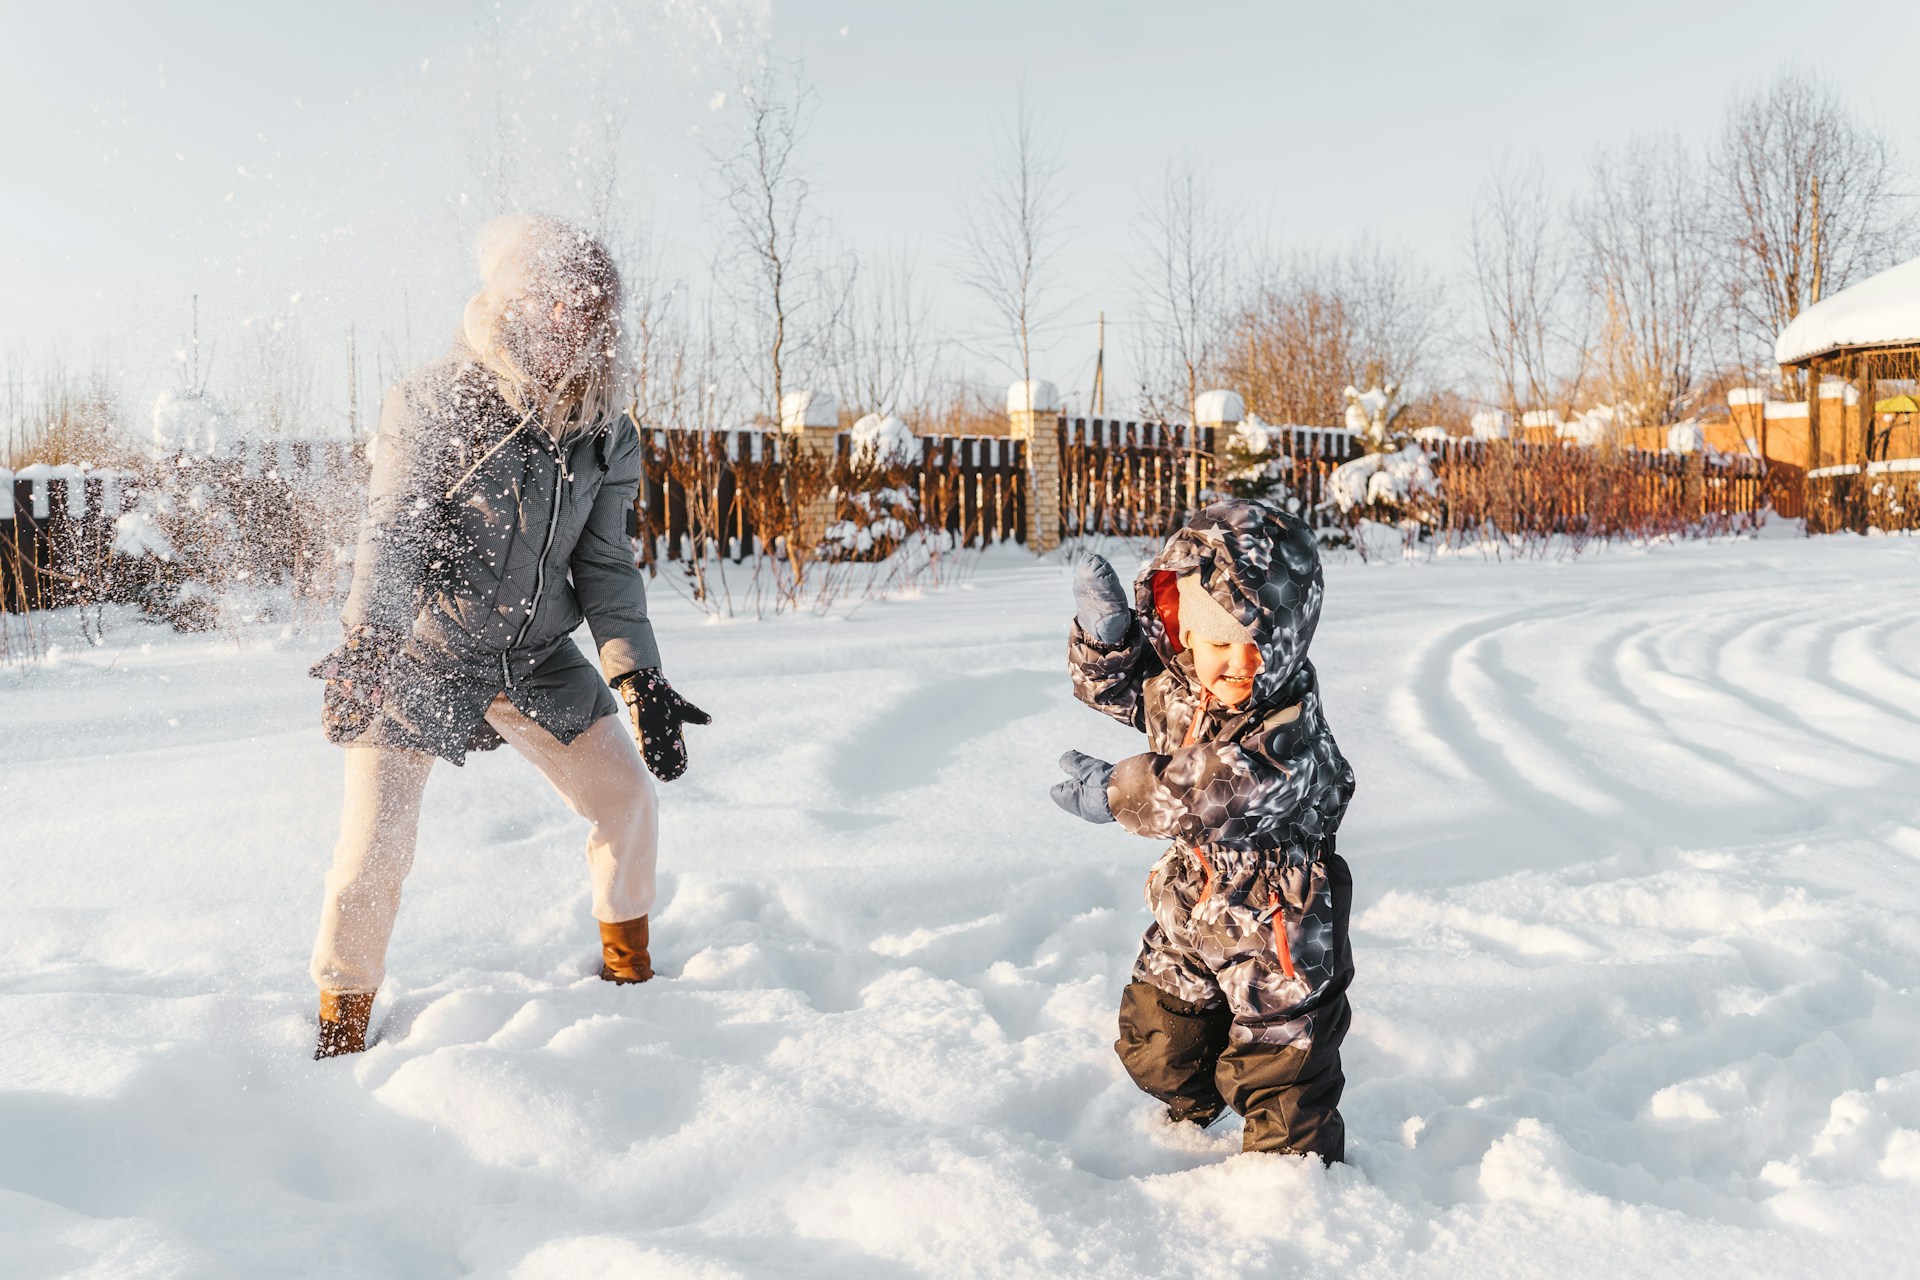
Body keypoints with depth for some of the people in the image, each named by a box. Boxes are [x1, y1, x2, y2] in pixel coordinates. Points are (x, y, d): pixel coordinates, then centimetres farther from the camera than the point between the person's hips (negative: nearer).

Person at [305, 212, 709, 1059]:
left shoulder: (603, 433, -3)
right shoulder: (431, 404, -16)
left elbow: (606, 565, -2)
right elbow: (394, 531, -24)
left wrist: (642, 682, -13)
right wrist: (367, 641, -41)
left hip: (536, 655, 4)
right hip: (418, 651, -4)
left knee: (625, 796, 3)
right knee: (376, 846, -8)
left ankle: (629, 969, 27)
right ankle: (341, 1029, 13)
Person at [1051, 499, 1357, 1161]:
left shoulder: (1290, 725, -30)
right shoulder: (1173, 685, -8)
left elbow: (1217, 794, -39)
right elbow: (1110, 684, 10)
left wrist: (1116, 793, -33)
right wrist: (1106, 632, -12)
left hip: (1273, 920, -7)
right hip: (1189, 909, 7)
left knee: (1277, 1057, 5)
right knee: (1156, 1044, 23)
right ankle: (1196, 1110, 54)